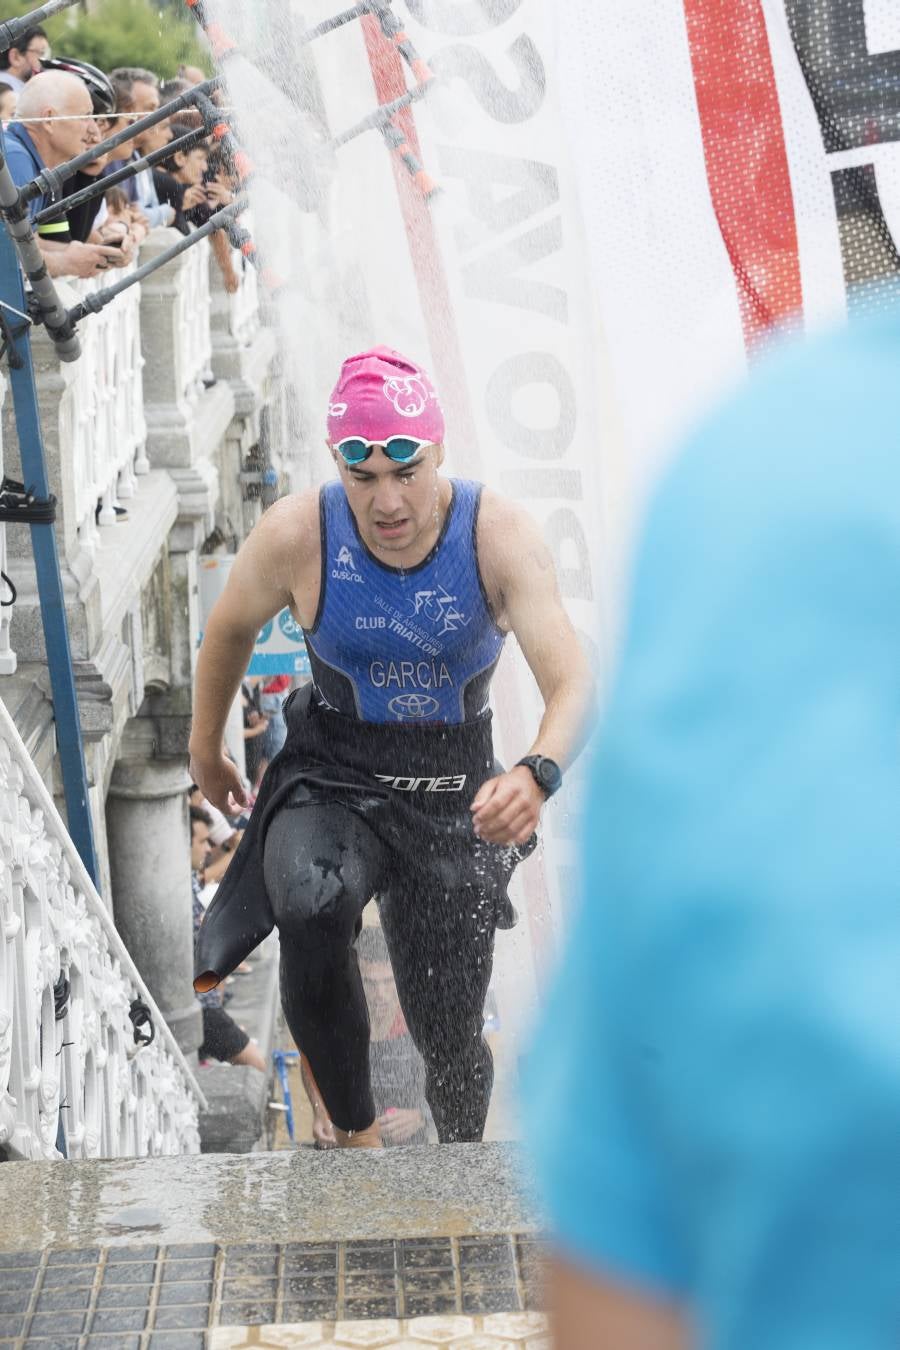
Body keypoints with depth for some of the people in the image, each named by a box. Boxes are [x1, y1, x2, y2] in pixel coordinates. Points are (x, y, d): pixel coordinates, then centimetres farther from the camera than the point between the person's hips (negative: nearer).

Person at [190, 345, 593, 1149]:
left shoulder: (501, 537, -20)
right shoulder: (295, 537, -17)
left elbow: (574, 684, -29)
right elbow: (230, 631, 5)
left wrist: (538, 774, -50)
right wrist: (205, 750, 17)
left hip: (454, 793, 1)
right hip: (333, 778, -1)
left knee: (450, 1040, 5)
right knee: (311, 910, -35)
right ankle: (355, 1130, -16)